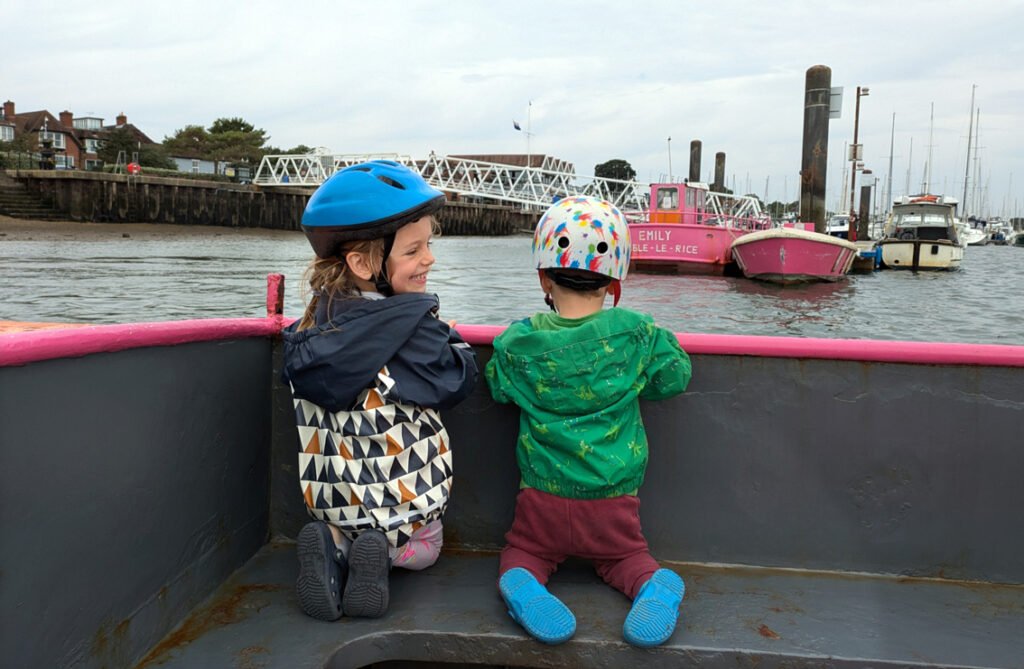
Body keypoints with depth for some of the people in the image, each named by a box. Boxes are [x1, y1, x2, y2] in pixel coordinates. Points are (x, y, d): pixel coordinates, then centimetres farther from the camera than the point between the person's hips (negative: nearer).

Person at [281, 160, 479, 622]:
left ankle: (334, 545, 2)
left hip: (331, 502, 4)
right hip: (402, 506, -3)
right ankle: (383, 554, -3)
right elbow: (455, 383, -16)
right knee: (421, 552, 29)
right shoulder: (411, 327, -24)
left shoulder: (315, 321, -5)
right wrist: (452, 339, 4)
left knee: (341, 527, 35)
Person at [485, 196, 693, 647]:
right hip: (613, 499, 0)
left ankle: (522, 581, -10)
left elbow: (497, 386, 8)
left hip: (542, 496, 0)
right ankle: (654, 587, -8)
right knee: (624, 555, 24)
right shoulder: (634, 332, -11)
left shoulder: (519, 342, -10)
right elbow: (675, 375, 1)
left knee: (525, 550, 23)